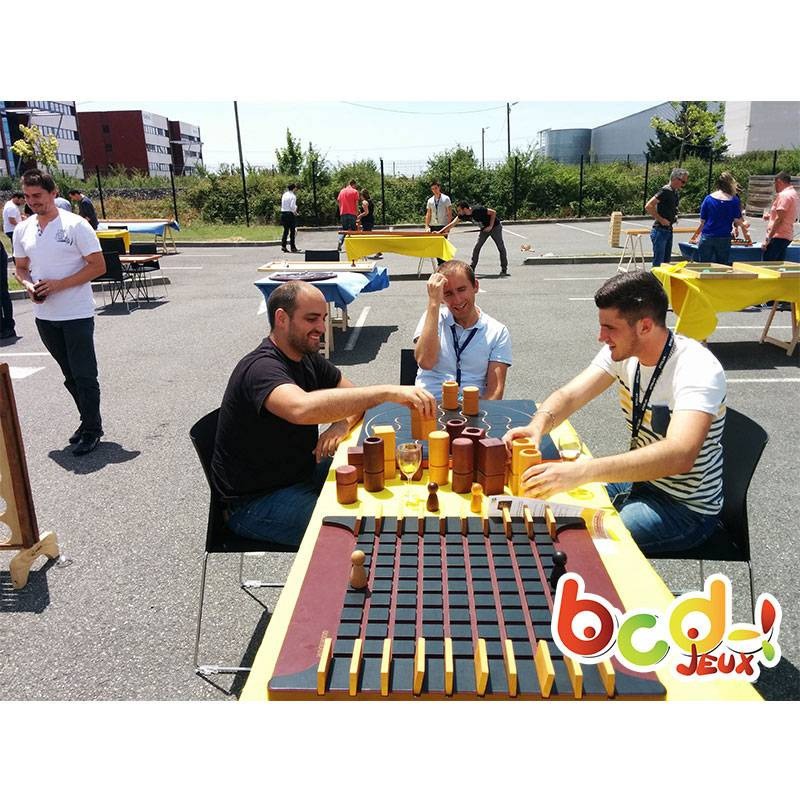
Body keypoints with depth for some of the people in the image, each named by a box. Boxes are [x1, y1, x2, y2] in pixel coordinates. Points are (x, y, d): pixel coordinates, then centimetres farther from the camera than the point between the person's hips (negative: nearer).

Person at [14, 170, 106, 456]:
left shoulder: (75, 225, -10)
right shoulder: (23, 230, 7)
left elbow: (98, 266, -12)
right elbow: (21, 268, 17)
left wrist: (58, 284, -18)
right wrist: (28, 285, -7)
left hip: (77, 314, -5)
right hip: (44, 315, 6)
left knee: (84, 375, -1)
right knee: (70, 375, 14)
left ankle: (91, 429, 12)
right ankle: (90, 421, 27)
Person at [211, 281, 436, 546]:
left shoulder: (307, 358, 3)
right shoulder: (262, 368, -27)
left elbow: (354, 396, 8)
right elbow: (303, 409, -48)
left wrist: (343, 423, -17)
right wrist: (389, 392, -50)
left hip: (302, 470, 9)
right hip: (256, 501, -9)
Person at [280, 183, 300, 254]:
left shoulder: (284, 195, 11)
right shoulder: (293, 196, -11)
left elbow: (282, 205, 13)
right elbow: (292, 206, -21)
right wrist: (294, 211, -2)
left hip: (283, 213, 7)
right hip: (290, 214, -6)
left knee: (286, 230, 12)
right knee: (292, 231, 2)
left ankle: (283, 246, 5)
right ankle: (293, 247, 5)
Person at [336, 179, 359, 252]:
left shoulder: (342, 191, 12)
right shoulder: (355, 191, -1)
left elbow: (339, 202, 12)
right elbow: (356, 203, -5)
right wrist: (357, 212, 1)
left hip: (343, 214, 4)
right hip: (352, 213, -4)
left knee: (344, 229, 13)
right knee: (352, 230, 4)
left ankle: (340, 242, -9)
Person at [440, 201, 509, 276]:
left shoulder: (478, 210, -32)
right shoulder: (463, 215, -12)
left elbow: (493, 212, -24)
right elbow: (452, 224, -6)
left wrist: (490, 226, -24)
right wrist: (440, 232, -9)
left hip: (495, 226, -6)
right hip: (484, 229, 6)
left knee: (501, 247, -2)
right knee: (476, 247, -2)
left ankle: (504, 269, 6)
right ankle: (471, 268, 4)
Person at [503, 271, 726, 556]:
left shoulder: (697, 370, -29)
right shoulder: (623, 351, -7)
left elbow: (679, 455, -44)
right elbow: (569, 395, -10)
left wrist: (581, 471, -54)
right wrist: (538, 425, -34)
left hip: (686, 508, -7)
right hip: (637, 478, 7)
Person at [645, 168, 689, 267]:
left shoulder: (675, 193, 12)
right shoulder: (665, 191, -15)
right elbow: (648, 206, -23)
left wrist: (674, 217, 12)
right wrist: (661, 219, -19)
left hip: (669, 230, 9)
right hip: (660, 230, -9)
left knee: (666, 261, 13)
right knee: (658, 262, -7)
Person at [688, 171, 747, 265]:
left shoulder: (708, 198, 0)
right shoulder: (734, 200, -2)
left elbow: (702, 222, 2)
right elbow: (738, 221, 1)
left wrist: (694, 236, 15)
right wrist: (744, 225, 22)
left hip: (707, 237, 0)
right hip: (724, 239, 0)